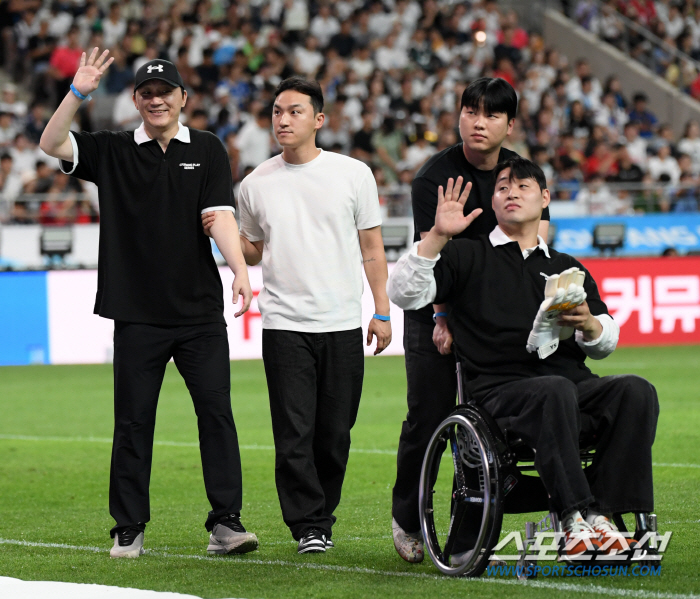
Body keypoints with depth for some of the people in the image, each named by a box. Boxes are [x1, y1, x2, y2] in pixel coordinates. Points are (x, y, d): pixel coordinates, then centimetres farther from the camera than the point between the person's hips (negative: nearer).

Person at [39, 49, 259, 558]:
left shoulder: (207, 150, 8)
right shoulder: (112, 152, 8)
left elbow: (220, 215, -3)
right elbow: (51, 145, -5)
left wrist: (240, 269, -19)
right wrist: (78, 94, -18)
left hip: (201, 312, 0)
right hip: (137, 315, 0)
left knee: (216, 412, -5)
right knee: (133, 420, 3)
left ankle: (226, 523, -3)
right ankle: (129, 530, 10)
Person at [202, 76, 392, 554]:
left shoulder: (353, 174, 4)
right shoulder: (256, 185, 7)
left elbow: (371, 248, 8)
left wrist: (383, 312, 2)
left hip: (343, 324, 0)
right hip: (284, 325, 0)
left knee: (335, 434, 4)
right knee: (294, 432, -7)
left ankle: (323, 518, 18)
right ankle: (308, 526, 0)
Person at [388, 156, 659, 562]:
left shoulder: (568, 269, 28)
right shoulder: (468, 257, 17)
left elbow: (606, 344, 24)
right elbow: (404, 293, 2)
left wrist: (589, 325, 0)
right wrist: (438, 236, -7)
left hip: (576, 384, 4)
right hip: (500, 390, -4)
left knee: (636, 391, -26)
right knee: (555, 391, -38)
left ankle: (603, 513, -32)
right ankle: (577, 518, -41)